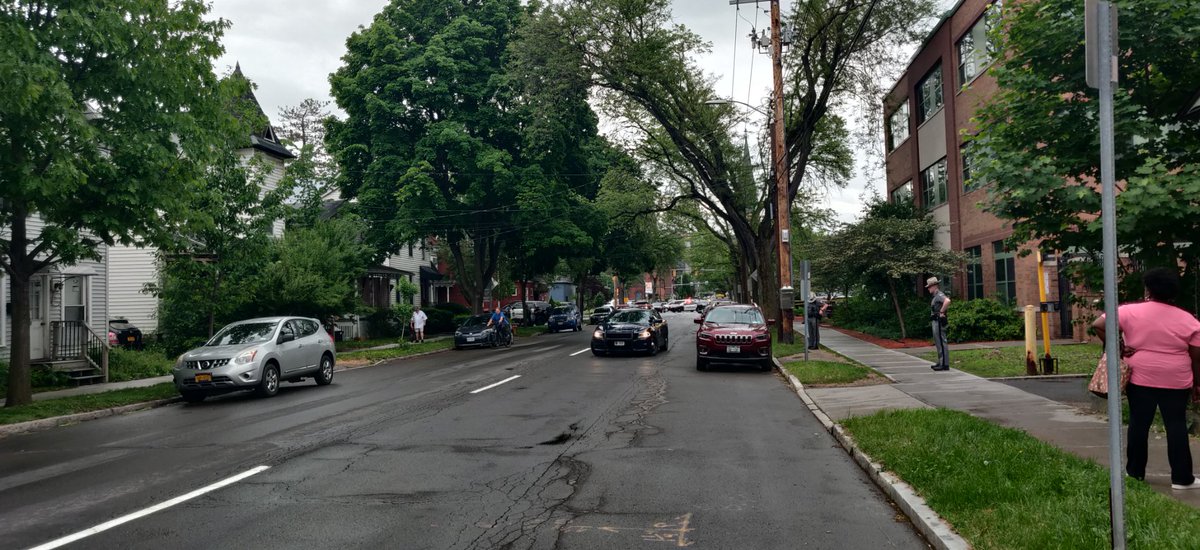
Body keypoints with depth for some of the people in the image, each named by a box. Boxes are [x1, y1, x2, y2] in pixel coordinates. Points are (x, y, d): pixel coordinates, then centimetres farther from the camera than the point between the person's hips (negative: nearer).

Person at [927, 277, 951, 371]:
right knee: (938, 343, 15)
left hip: (939, 322, -11)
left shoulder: (939, 294, -14)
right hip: (935, 321, 11)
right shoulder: (936, 296, 16)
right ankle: (941, 363, 21)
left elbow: (947, 301, -35)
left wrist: (941, 312, -26)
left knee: (941, 343, -9)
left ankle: (945, 364, -8)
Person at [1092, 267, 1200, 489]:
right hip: (1176, 382, 0)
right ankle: (1182, 478, 10)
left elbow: (1098, 325, -11)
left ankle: (1135, 473, 16)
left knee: (1139, 424, 8)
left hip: (1140, 379, 0)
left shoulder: (1129, 311, -6)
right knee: (1176, 426, 7)